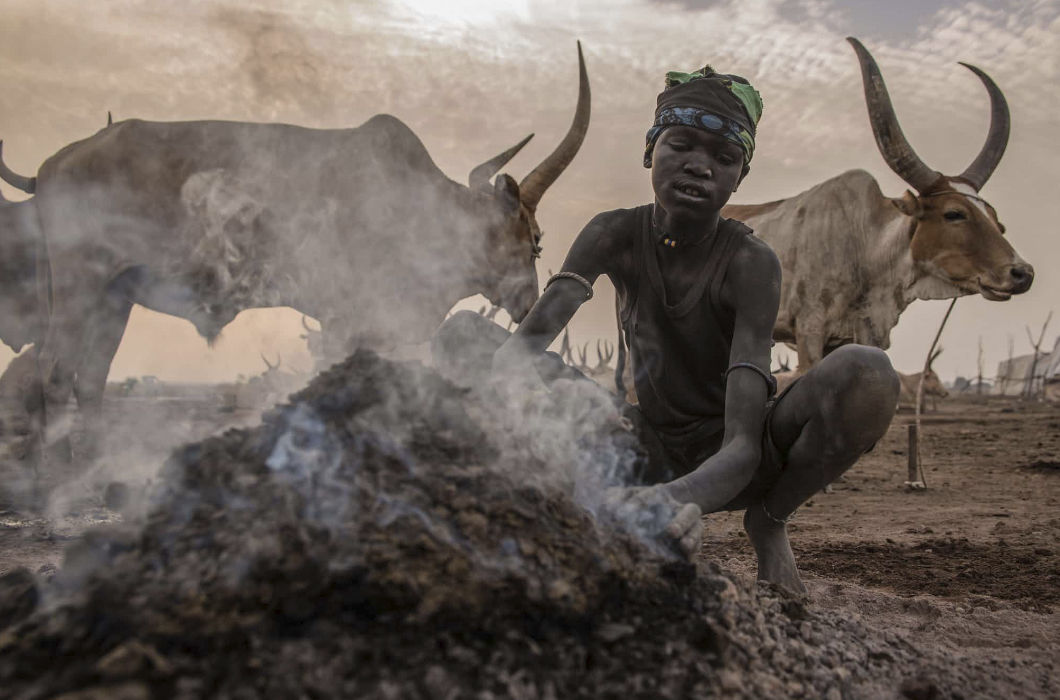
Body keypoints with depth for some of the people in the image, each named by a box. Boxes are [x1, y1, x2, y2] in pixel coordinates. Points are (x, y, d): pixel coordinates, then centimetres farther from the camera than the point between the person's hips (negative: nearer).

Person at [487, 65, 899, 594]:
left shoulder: (750, 262, -22)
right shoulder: (616, 236, -12)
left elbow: (743, 443, -32)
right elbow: (522, 345, -23)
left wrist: (686, 497, -55)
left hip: (730, 466, -2)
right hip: (653, 453, 3)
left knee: (867, 372, -32)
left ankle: (769, 520, -4)